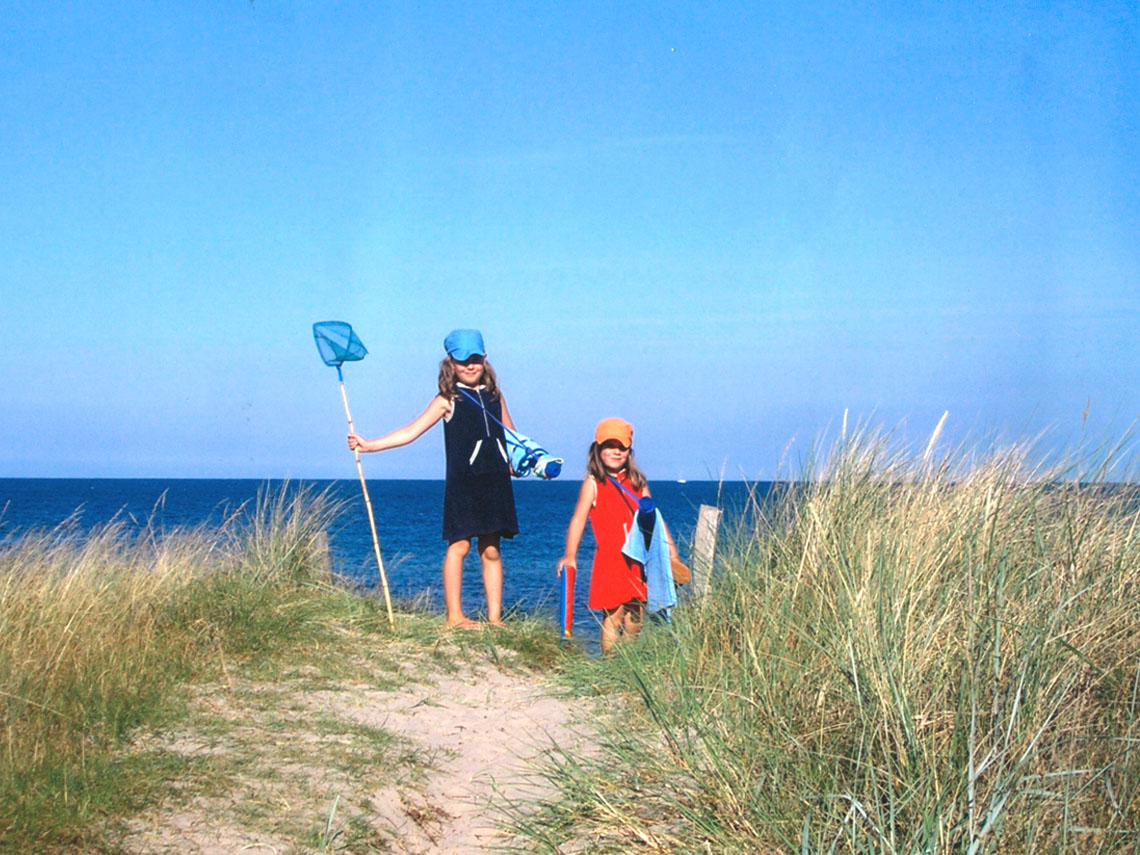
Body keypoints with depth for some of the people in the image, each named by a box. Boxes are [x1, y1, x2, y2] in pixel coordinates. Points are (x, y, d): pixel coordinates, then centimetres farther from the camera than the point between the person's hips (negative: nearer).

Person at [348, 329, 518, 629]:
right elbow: (412, 431, -2)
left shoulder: (494, 396, 14)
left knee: (491, 549, 4)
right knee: (459, 544, -6)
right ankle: (454, 615, 1)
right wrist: (368, 445, -9)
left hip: (495, 480, 4)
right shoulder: (449, 400, 3)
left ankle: (494, 617, 8)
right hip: (462, 481, -3)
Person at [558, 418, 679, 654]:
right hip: (610, 561, -4)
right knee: (613, 614, -8)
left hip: (638, 561, 5)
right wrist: (570, 556, -13)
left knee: (636, 616, 7)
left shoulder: (637, 482, 12)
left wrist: (668, 544, 9)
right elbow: (578, 519, -6)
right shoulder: (593, 484, -1)